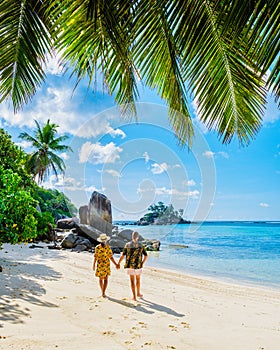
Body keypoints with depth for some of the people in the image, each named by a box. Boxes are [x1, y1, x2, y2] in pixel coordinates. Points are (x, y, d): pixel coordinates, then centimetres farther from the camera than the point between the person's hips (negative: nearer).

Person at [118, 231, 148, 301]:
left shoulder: (127, 245, -6)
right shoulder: (141, 245, -4)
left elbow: (122, 255, -8)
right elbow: (146, 255, 1)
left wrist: (118, 263, 4)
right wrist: (142, 263, 15)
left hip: (130, 265, -1)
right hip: (138, 265, 1)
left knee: (132, 281, 6)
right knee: (138, 279, 20)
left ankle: (134, 296, 4)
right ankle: (138, 293, 34)